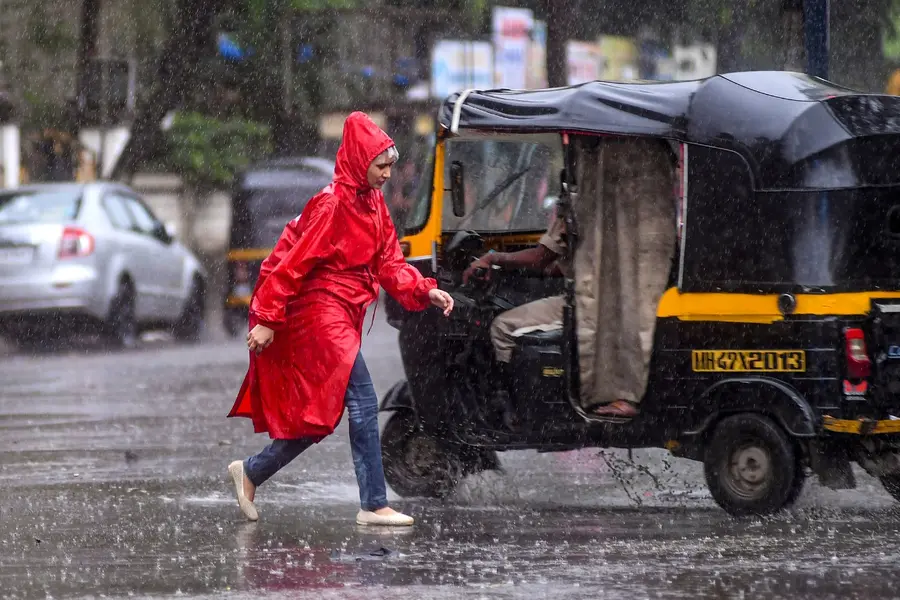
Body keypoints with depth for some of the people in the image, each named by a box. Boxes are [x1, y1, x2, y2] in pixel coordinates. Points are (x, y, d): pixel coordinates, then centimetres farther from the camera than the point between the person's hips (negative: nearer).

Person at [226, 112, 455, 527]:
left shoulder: (373, 204, 13)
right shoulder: (332, 204, -15)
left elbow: (388, 263, 12)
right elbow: (294, 263, -17)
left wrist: (425, 292, -4)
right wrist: (267, 320, -18)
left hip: (342, 319, 10)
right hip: (319, 314, -10)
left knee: (320, 417, 11)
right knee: (363, 403, -12)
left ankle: (250, 473, 23)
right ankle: (373, 505, -10)